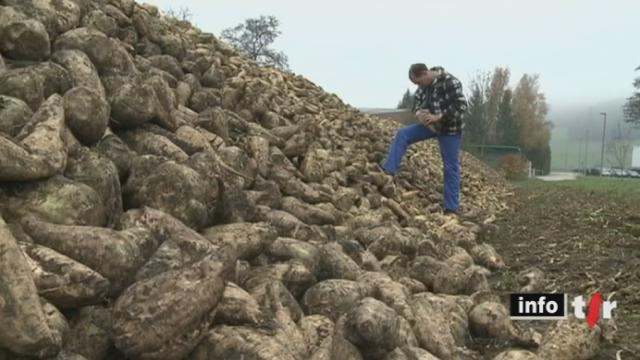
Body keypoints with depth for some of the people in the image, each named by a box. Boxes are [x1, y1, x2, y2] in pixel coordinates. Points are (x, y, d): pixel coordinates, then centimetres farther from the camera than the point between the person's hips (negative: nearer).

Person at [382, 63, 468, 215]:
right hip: (431, 124, 7)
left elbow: (461, 105, -27)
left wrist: (438, 117, -30)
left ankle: (452, 208, 7)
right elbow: (417, 99, 9)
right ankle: (388, 171, -4)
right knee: (403, 134, -5)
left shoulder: (450, 82, -24)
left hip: (449, 129, -7)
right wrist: (418, 113, -13)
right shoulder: (425, 82, -1)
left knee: (451, 168, 0)